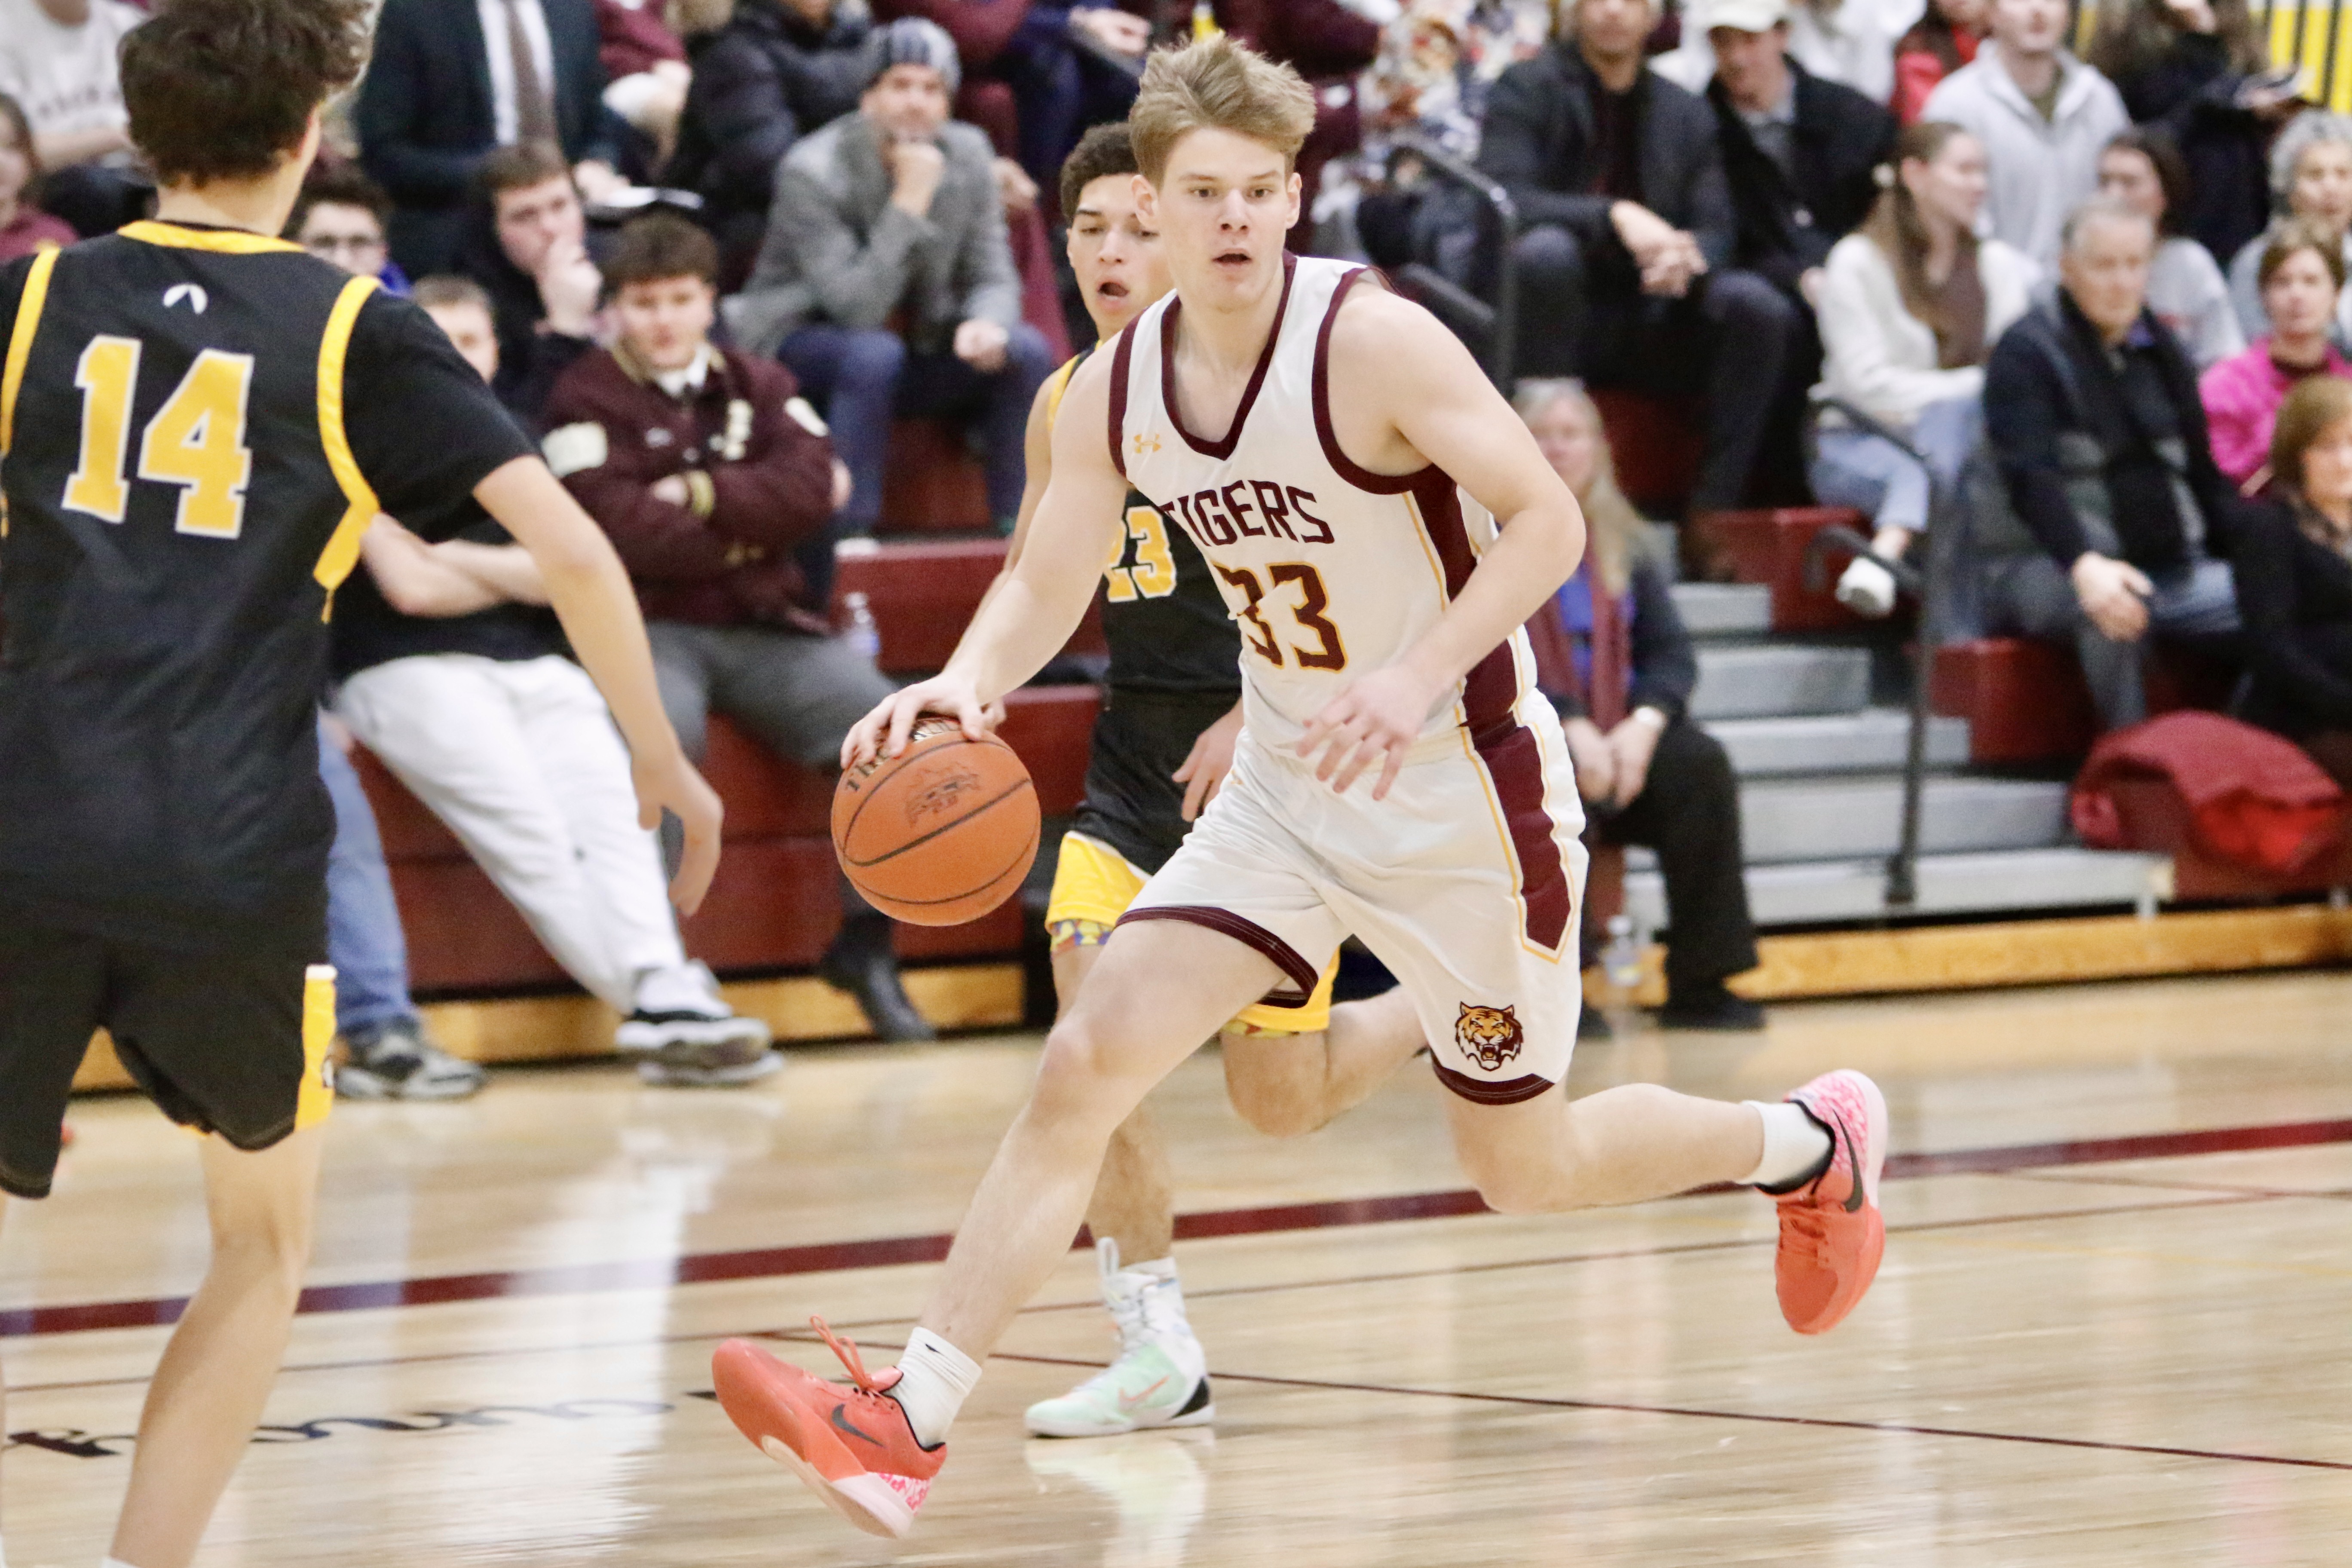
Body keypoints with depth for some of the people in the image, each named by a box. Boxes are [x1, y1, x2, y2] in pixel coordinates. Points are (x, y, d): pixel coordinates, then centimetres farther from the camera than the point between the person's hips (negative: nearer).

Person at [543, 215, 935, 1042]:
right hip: (649, 628, -4)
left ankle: (866, 943, -9)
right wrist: (759, 518, -4)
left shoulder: (759, 385, 16)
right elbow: (625, 532, -13)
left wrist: (704, 494, -11)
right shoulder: (587, 398, 2)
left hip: (766, 629, 4)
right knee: (660, 730, -37)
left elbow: (812, 484, -3)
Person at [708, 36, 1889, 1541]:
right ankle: (907, 1425, -15)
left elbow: (1548, 523, -21)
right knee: (1087, 1062, -12)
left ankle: (1812, 1146, 36)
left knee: (1524, 1167, 8)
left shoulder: (1373, 340, -20)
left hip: (1464, 785, -5)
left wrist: (1415, 678, -34)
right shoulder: (1117, 392, -2)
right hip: (1286, 790, 5)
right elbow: (1048, 587, 3)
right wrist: (965, 682, -20)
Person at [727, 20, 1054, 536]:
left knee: (1025, 351, -18)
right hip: (796, 341, -5)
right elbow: (856, 308, -28)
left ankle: (1018, 526, -11)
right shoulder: (812, 173, -21)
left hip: (917, 344, 6)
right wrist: (909, 203, -32)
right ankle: (851, 534, -34)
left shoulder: (967, 155, -3)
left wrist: (985, 324, -26)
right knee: (873, 353, -38)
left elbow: (993, 277, 0)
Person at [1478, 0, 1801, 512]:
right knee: (1547, 250, -36)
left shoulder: (1686, 114, 14)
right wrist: (1614, 216, -27)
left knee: (1759, 307, -22)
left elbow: (1717, 226, 7)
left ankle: (1714, 506, -18)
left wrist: (1686, 257, -19)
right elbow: (1503, 197, -13)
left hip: (1648, 330, 3)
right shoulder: (1526, 90, 3)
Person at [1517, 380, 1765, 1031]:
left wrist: (1643, 725, -16)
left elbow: (1672, 652, 6)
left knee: (1700, 763, -25)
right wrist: (1571, 728, -24)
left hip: (1619, 735, 4)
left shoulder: (1621, 543, 15)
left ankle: (1700, 984, -21)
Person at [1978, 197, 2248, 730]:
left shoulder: (2159, 352, 17)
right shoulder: (2026, 354, -6)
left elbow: (2202, 469, 20)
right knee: (2111, 607, -41)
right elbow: (2030, 476, -21)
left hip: (2167, 567, 7)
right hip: (2043, 564, -7)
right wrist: (2085, 565, -38)